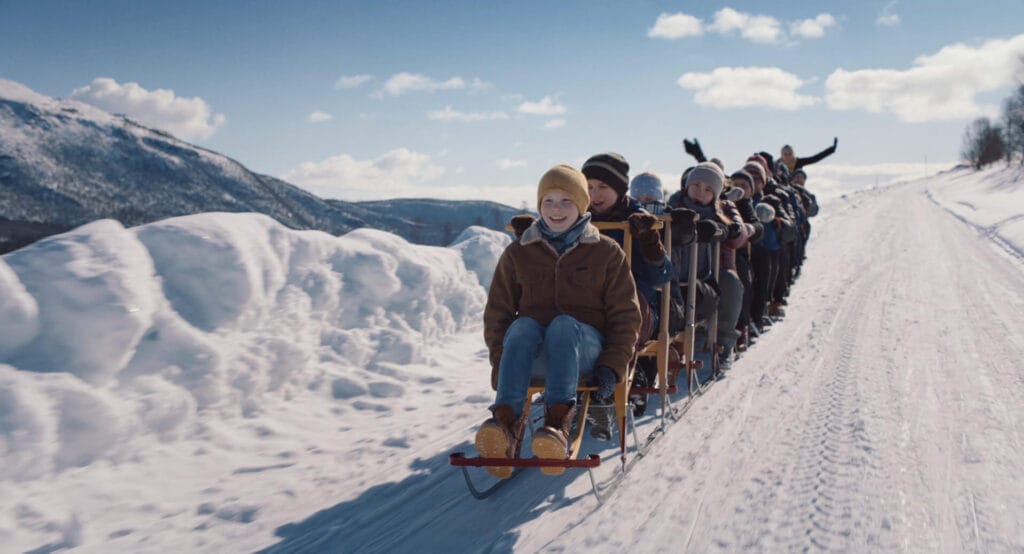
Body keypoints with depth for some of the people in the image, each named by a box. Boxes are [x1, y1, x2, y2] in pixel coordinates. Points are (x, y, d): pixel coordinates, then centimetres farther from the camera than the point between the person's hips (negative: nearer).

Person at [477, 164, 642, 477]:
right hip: (531, 354, 1)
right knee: (523, 326, -33)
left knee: (564, 324, -35)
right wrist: (501, 366, -2)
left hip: (584, 348, -1)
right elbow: (497, 313, 12)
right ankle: (507, 420, -51)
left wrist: (612, 365, -6)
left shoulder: (607, 252, 10)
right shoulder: (518, 254, 13)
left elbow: (626, 315, 8)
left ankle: (558, 420, -53)